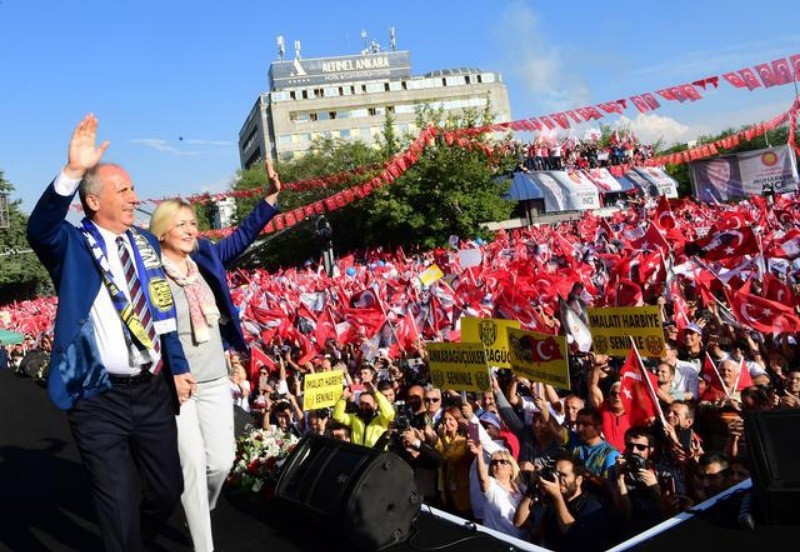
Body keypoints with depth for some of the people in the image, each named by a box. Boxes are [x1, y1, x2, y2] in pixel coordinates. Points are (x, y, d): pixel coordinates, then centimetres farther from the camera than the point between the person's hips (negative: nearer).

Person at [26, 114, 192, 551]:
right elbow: (39, 229, -29)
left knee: (168, 489, 18)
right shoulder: (72, 245, -5)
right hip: (99, 398, -5)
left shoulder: (146, 243, 10)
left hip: (153, 389, 5)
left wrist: (177, 368, 8)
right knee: (119, 509, 2)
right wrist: (73, 171, -43)